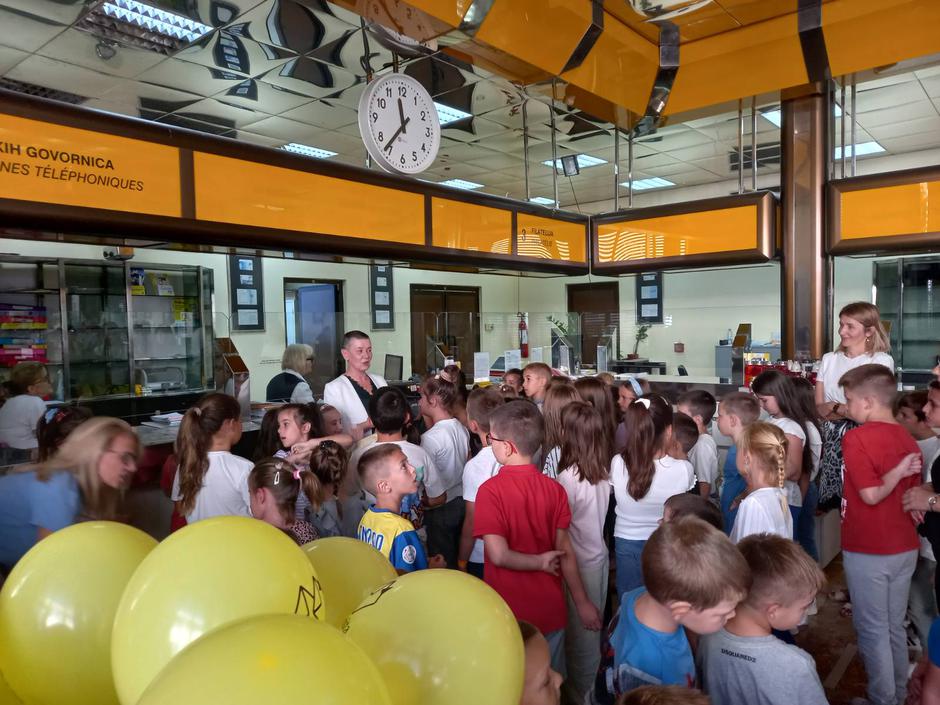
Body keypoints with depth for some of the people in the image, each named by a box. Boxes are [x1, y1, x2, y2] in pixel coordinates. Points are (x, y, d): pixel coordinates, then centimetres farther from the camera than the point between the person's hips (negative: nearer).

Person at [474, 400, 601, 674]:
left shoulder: (490, 490, -18)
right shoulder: (554, 489, -8)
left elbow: (498, 555, -22)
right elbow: (565, 550, -4)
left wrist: (540, 562, -7)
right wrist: (582, 602, 7)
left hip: (509, 615, -3)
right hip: (550, 611, 3)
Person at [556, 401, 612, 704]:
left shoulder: (568, 477, -26)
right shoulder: (603, 471, -6)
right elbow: (597, 512, 3)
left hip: (579, 562, -7)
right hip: (599, 555, 7)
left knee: (579, 629, 13)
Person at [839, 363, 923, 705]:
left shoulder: (856, 437, -18)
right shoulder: (908, 440, 4)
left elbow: (871, 494, -22)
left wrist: (897, 471, -12)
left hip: (868, 551, -7)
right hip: (904, 548, 7)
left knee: (872, 630, 7)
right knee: (895, 627, 19)